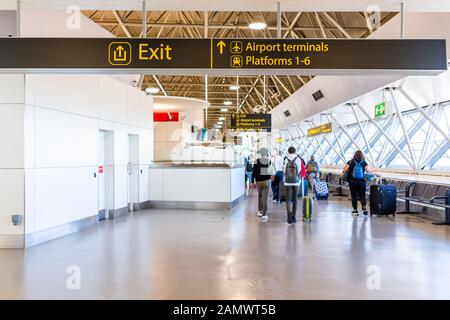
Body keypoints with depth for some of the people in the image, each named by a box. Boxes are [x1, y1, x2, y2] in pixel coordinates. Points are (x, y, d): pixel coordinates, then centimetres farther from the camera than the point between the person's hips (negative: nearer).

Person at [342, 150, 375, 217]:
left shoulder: (350, 162, -1)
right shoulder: (364, 163, -1)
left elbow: (345, 170, -10)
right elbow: (368, 171, -13)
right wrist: (373, 173, 6)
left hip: (352, 181, 0)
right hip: (361, 182, 0)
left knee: (354, 196, 7)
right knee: (362, 196, 11)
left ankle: (355, 210, 9)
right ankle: (364, 208, -6)